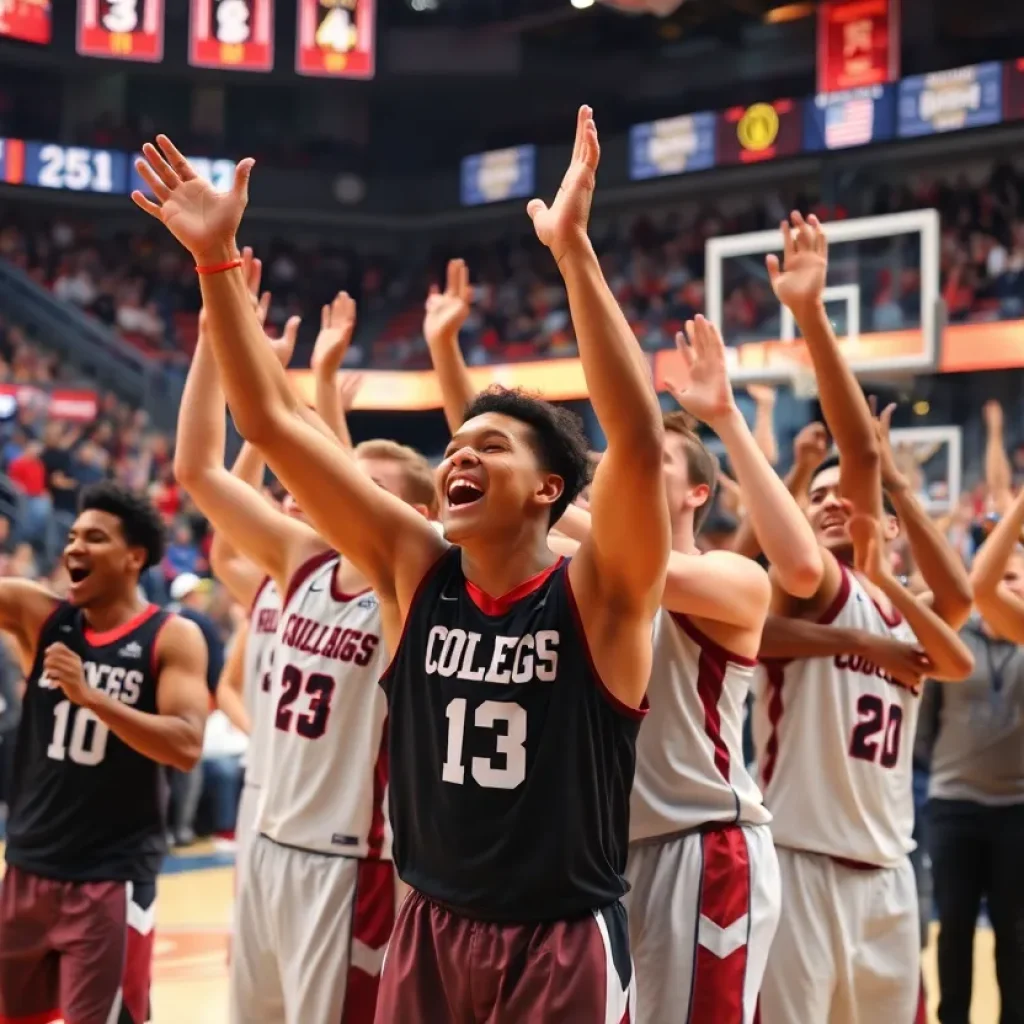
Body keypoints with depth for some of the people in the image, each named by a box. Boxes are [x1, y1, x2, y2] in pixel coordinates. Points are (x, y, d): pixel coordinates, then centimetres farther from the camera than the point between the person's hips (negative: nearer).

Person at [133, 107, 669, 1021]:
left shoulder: (596, 595, -11)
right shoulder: (416, 573, -1)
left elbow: (638, 436, -28)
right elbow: (271, 422, -3)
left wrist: (572, 248, -34)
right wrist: (217, 260, -10)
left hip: (562, 943, -4)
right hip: (429, 932, 4)